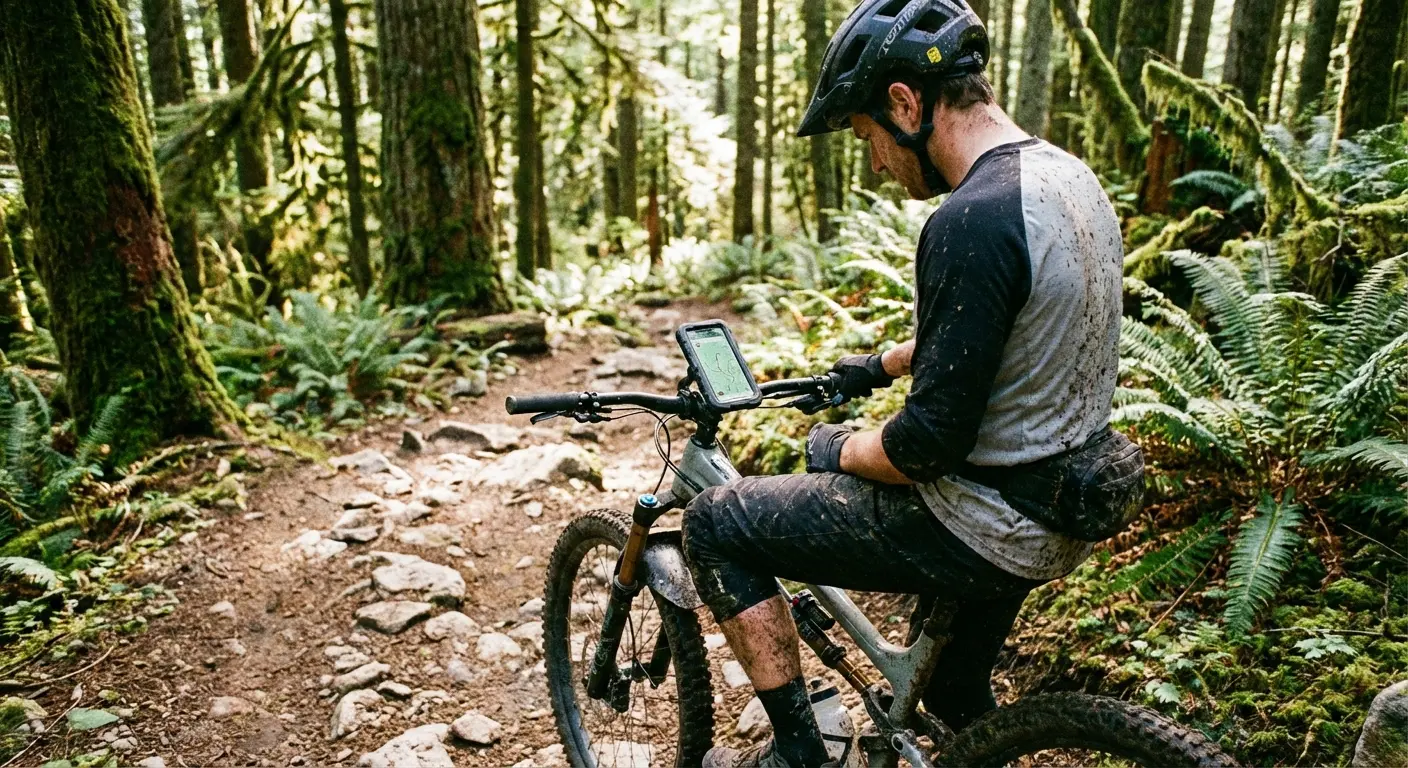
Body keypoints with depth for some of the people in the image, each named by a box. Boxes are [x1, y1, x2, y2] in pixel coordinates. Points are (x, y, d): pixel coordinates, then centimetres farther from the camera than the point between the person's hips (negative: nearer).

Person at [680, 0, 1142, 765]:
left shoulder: (971, 221, -27)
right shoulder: (1069, 175, 4)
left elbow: (930, 443, -26)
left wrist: (837, 450, -6)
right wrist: (882, 364, 27)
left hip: (986, 531, -10)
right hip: (1066, 506, 10)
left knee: (713, 524, -1)